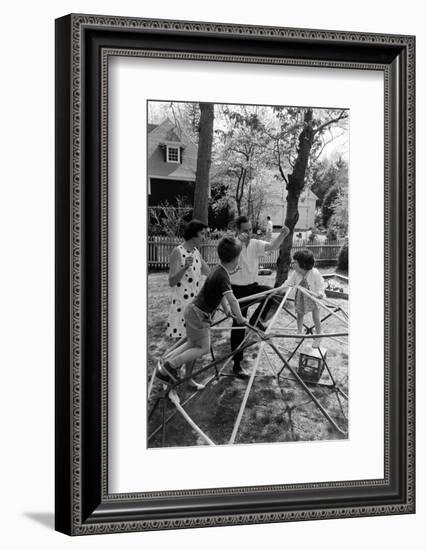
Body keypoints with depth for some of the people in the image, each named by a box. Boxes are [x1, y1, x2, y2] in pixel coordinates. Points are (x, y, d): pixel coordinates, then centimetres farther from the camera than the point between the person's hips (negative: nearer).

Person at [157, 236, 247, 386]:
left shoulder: (219, 270, 6)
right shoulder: (222, 275, -24)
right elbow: (231, 299, -26)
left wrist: (226, 308, 13)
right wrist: (240, 318, -16)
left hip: (194, 310, 9)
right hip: (198, 314, -9)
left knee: (192, 344, 19)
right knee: (203, 348, 1)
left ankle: (165, 363, 20)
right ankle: (169, 366, 0)